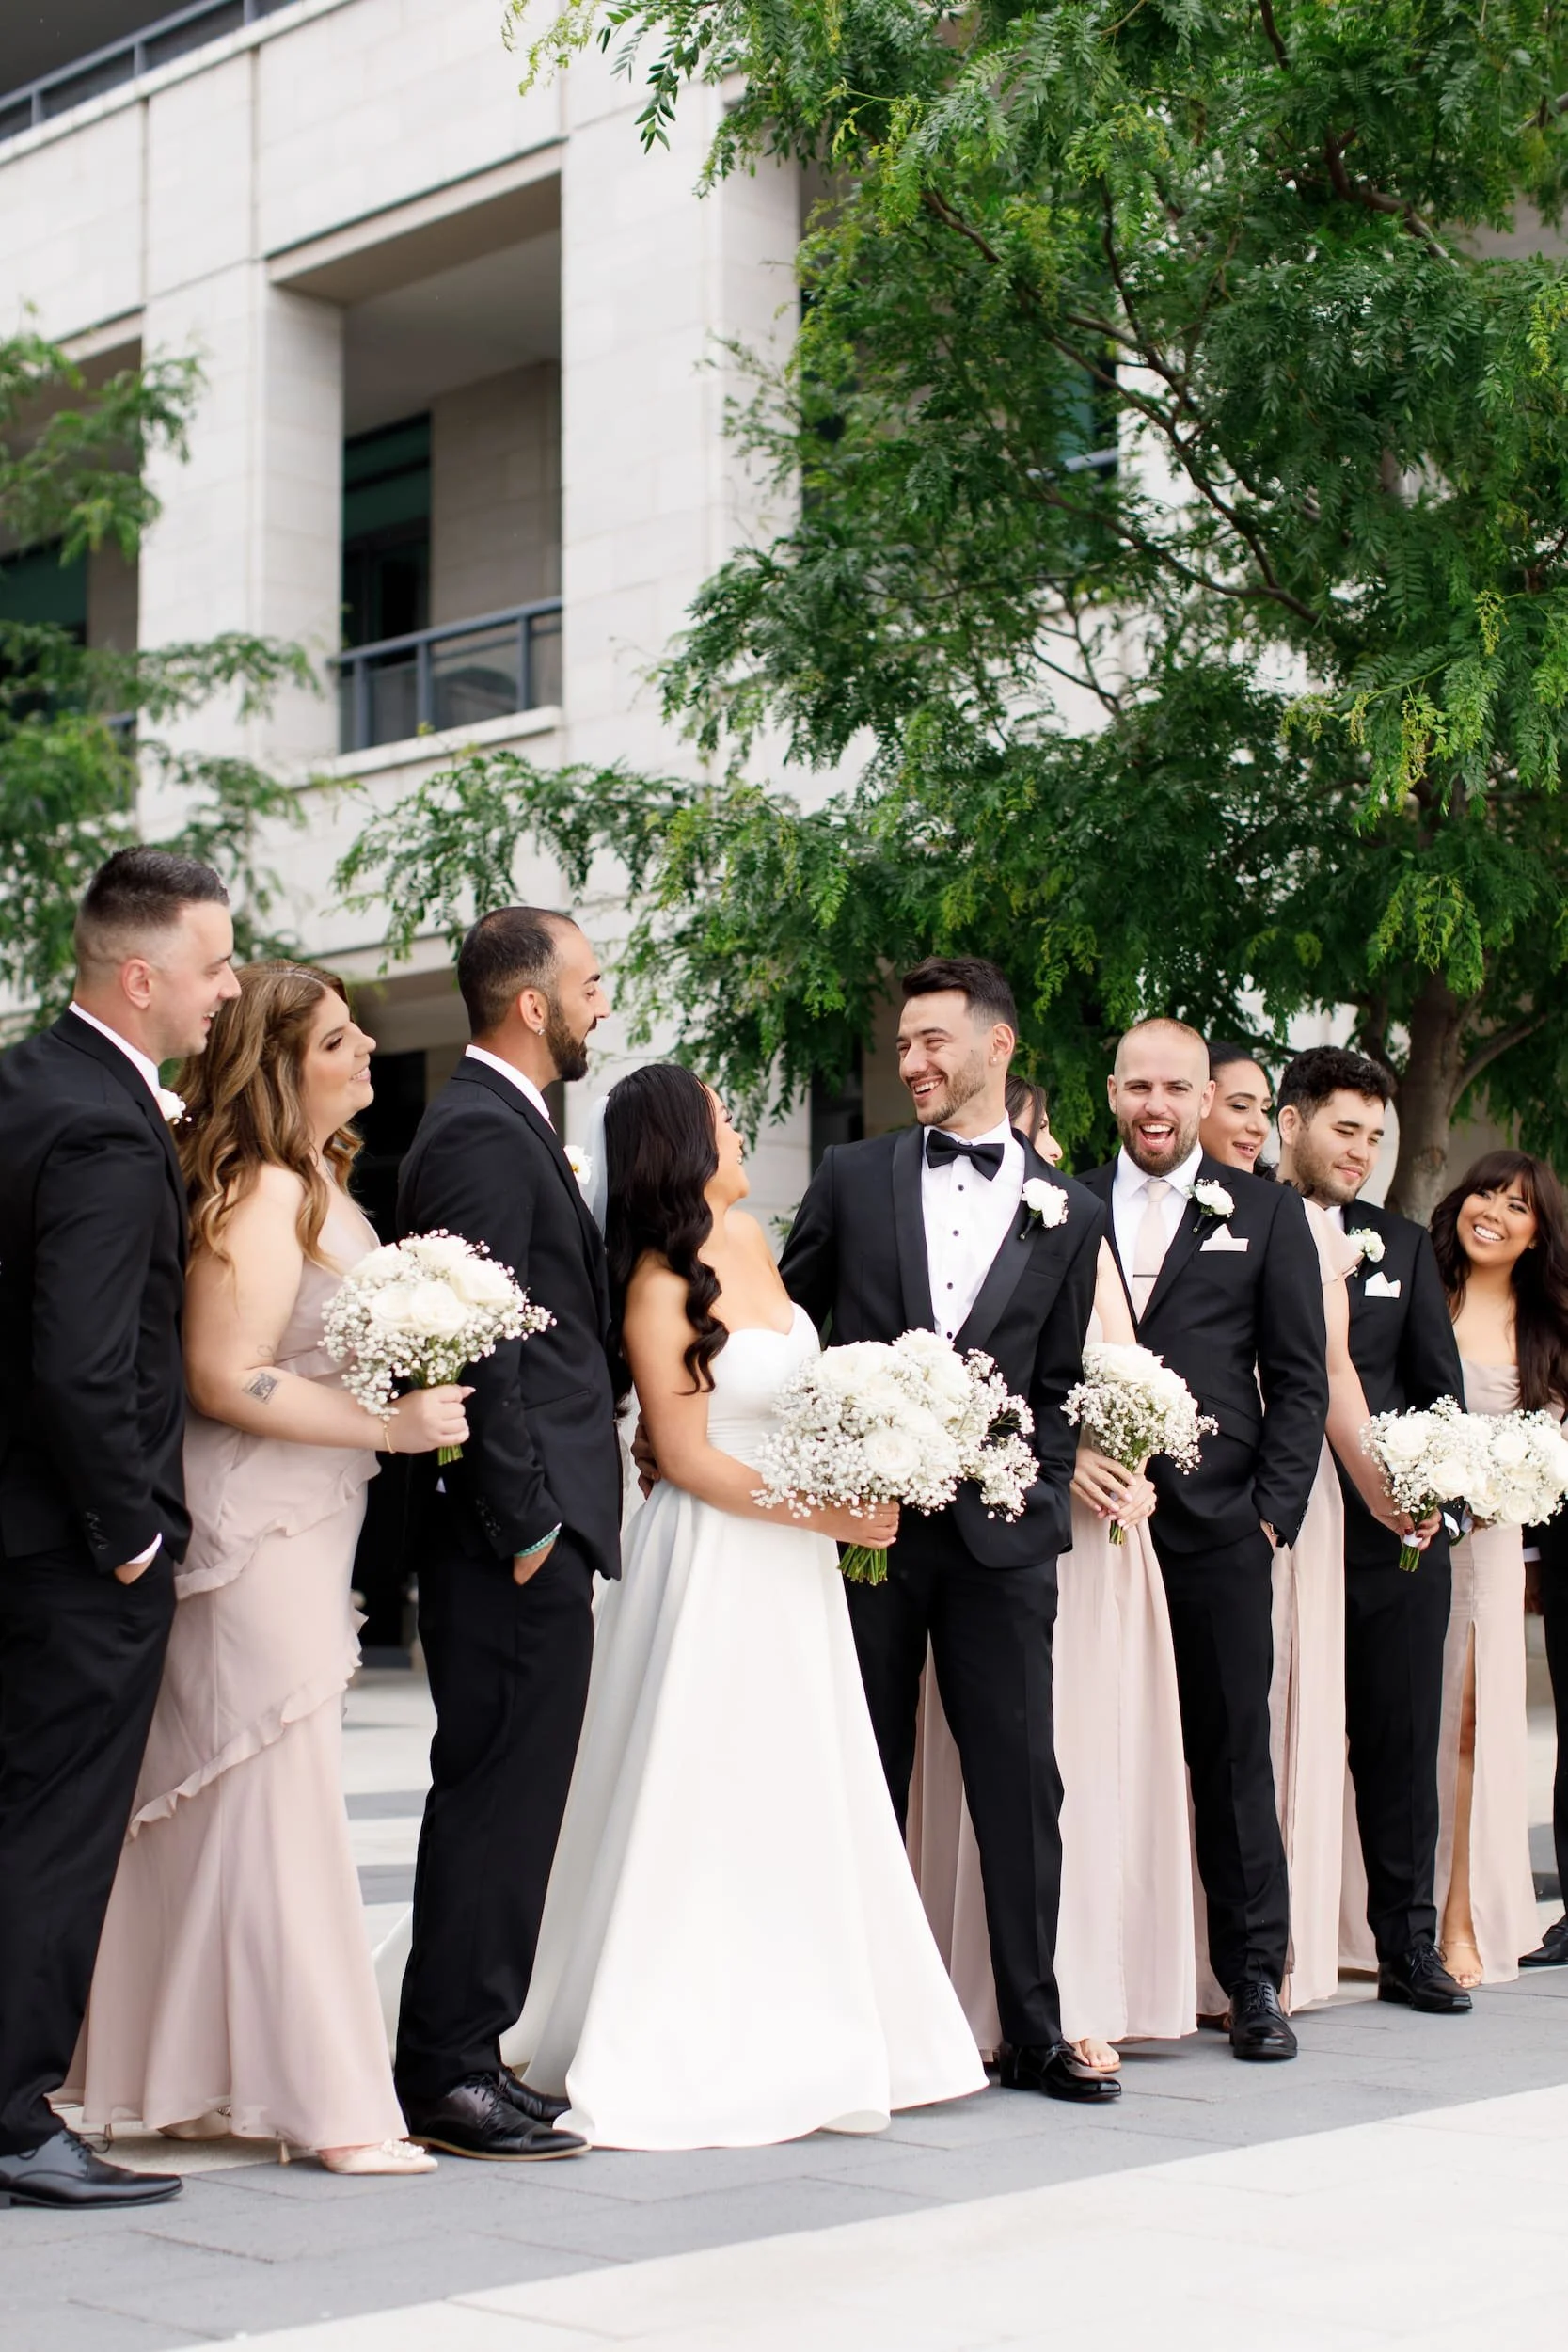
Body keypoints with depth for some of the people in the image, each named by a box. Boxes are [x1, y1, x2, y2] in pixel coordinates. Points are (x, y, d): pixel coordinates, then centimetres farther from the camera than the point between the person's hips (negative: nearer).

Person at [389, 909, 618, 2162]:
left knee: (503, 1801, 13)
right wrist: (527, 1520, -19)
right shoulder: (483, 1134, -14)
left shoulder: (507, 1126, 19)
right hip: (517, 1535, -10)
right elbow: (479, 1343, -21)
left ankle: (461, 2056, 20)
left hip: (532, 1523, 10)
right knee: (498, 1797, -5)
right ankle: (451, 2076, 2)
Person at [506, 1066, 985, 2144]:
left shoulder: (750, 1238, 7)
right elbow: (688, 1458, -15)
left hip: (795, 1568, 8)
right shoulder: (660, 1285, -15)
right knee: (704, 1804, -2)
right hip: (713, 1562, -8)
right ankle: (683, 2047, 7)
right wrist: (828, 1515, -12)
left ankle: (793, 2032, 21)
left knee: (801, 1800, 12)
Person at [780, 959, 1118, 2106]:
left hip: (998, 1533, 0)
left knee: (1021, 1783, 1)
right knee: (864, 1783, 8)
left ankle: (1035, 2031, 10)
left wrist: (1040, 1495, -2)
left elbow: (1056, 1385, 10)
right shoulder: (855, 1175, 6)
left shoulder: (1069, 1211, 7)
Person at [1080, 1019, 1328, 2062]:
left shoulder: (1266, 1213, 8)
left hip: (1217, 1531, 0)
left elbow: (1300, 1378, 6)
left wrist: (1275, 1510, -2)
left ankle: (1256, 1979, 14)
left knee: (1233, 1752, 4)